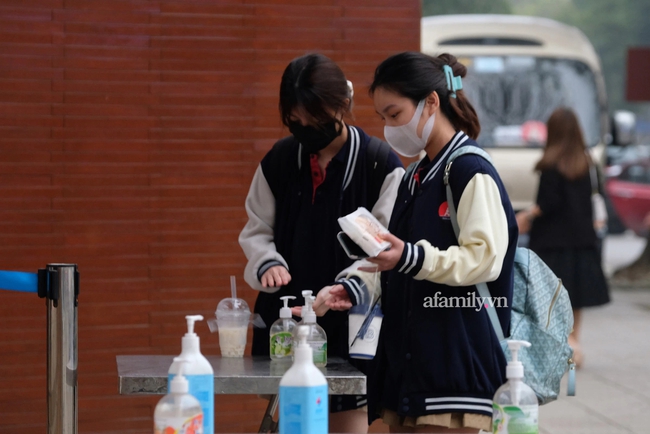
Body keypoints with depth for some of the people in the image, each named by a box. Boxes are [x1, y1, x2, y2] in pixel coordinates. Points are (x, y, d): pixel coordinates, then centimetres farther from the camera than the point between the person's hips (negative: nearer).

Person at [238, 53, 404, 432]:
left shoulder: (381, 165, -7)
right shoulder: (278, 161, 5)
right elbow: (257, 231, 13)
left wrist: (347, 287, -25)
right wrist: (268, 264, -9)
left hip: (351, 321, -4)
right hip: (286, 319, 4)